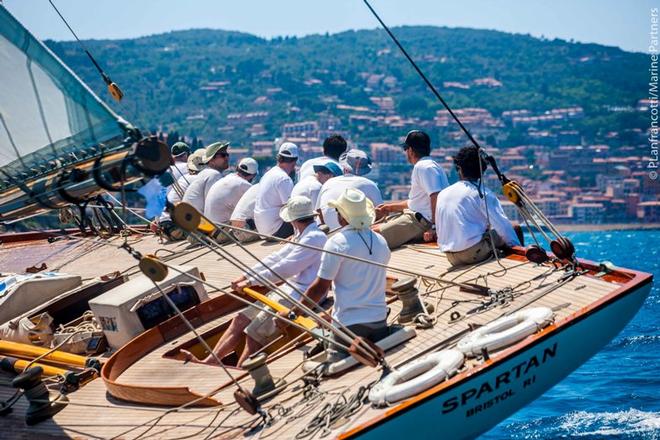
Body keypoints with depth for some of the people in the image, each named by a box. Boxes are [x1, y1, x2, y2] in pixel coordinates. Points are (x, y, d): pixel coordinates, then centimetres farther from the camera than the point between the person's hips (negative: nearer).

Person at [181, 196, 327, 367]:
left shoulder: (314, 238, -16)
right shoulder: (303, 236, 17)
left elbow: (283, 269, -18)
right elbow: (276, 258, 16)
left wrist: (251, 281, -11)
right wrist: (245, 275, 8)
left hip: (298, 298, -10)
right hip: (288, 291, 10)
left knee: (254, 334, -16)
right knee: (240, 320, 2)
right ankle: (208, 362, 0)